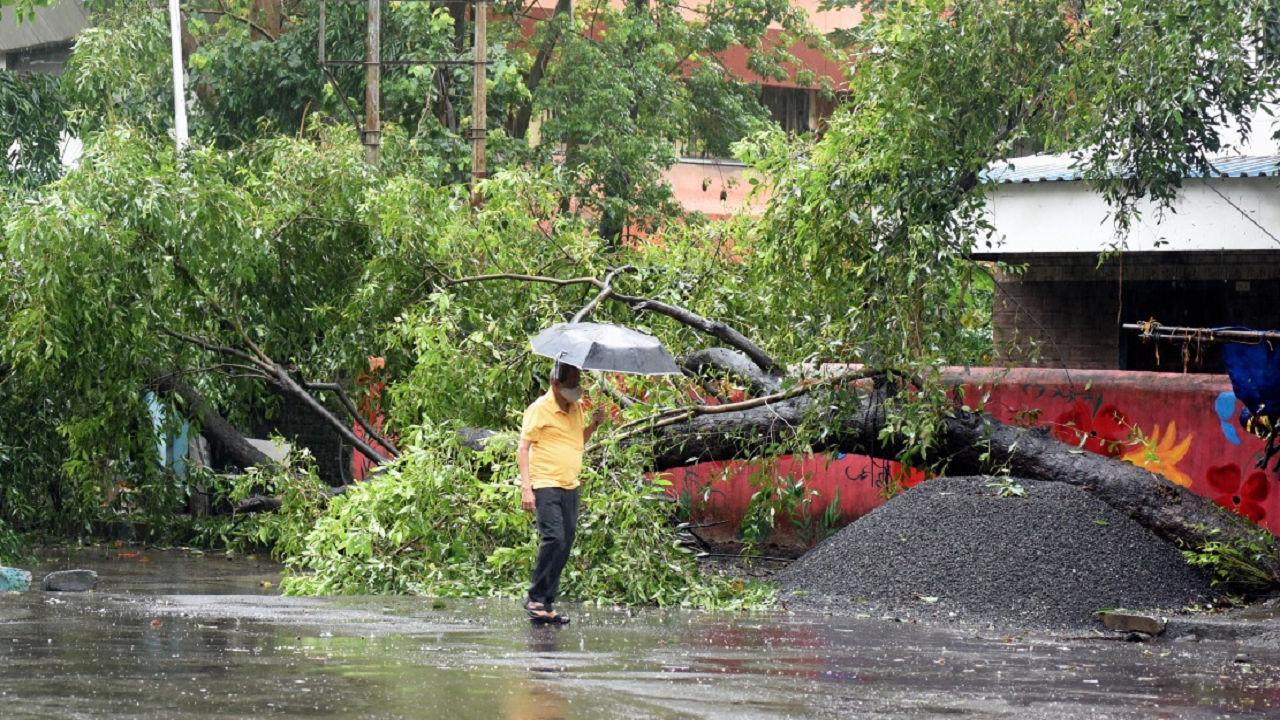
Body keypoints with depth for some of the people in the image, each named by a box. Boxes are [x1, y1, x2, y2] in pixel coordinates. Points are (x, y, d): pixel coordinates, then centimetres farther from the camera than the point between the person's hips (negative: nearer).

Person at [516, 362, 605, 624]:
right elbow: (523, 449, -8)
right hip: (546, 485, -7)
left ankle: (547, 605, 10)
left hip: (570, 487, 8)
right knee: (554, 538, -21)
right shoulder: (540, 409, -7)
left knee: (565, 544, 5)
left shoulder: (576, 408, 14)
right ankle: (535, 598, -11)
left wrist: (594, 423, 7)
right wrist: (526, 488, -16)